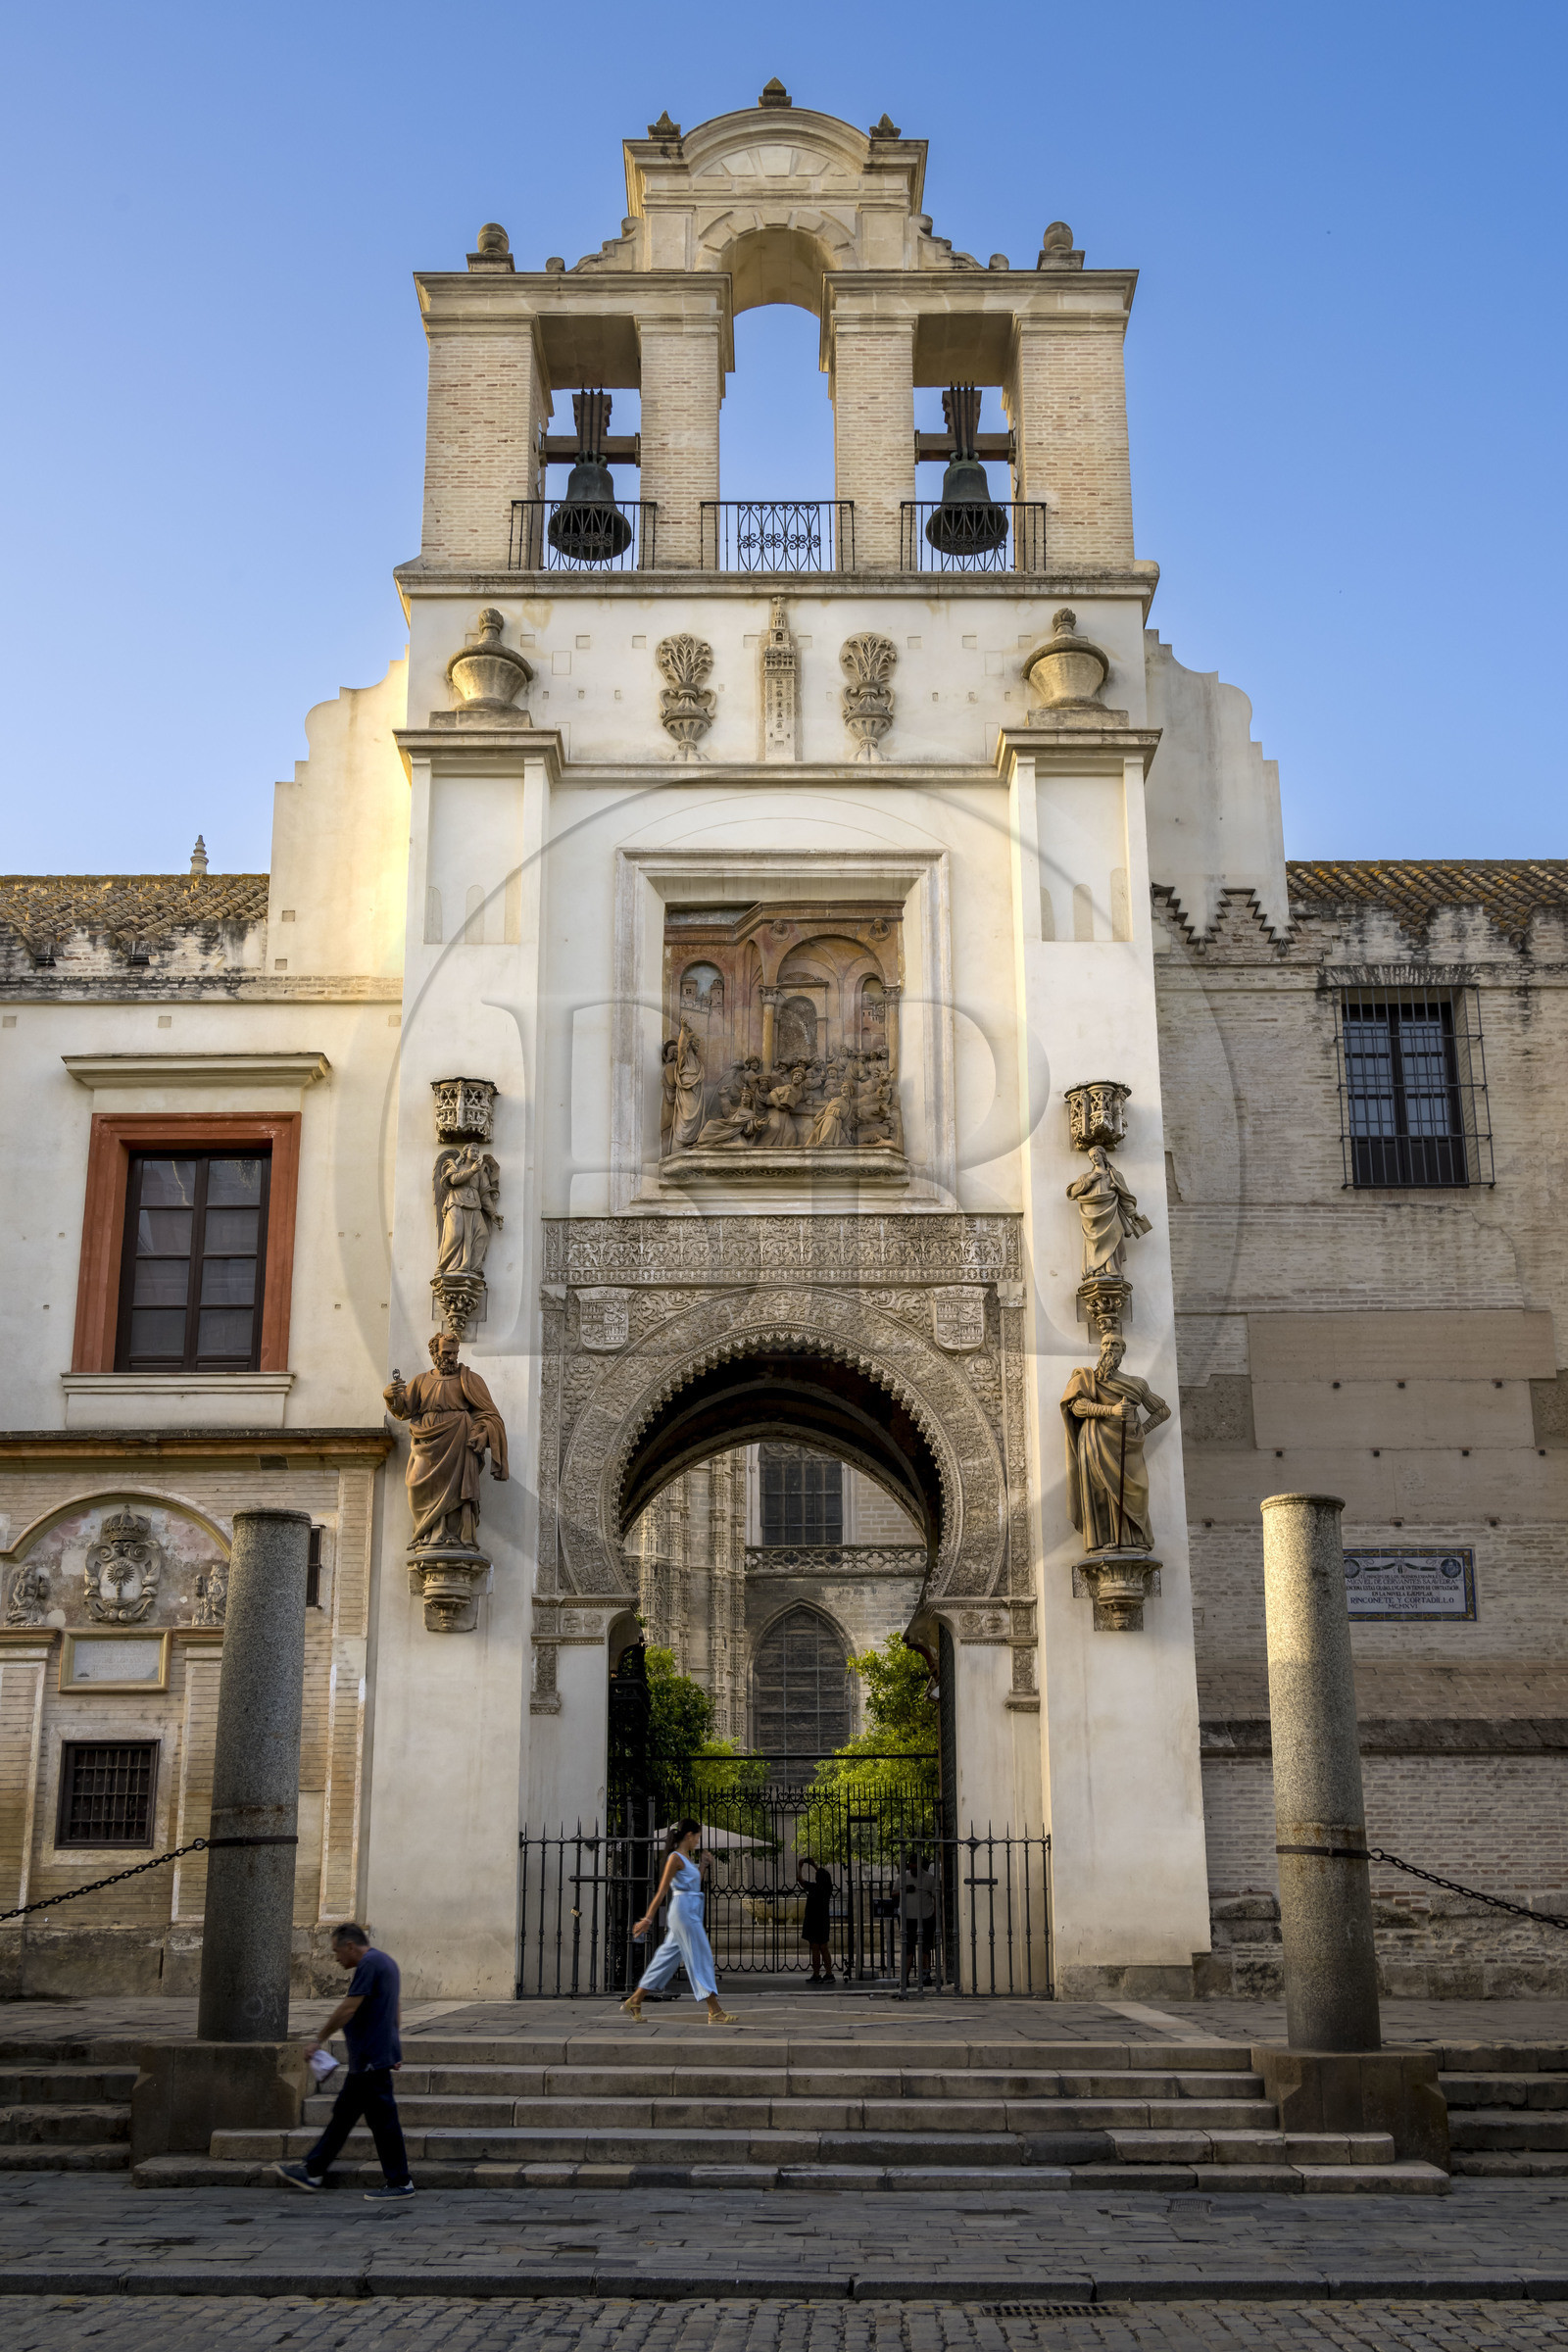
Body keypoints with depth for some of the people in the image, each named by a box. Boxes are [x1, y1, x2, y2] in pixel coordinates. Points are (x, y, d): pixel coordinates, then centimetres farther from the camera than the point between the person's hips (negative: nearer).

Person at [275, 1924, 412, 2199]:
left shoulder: (369, 1964, -16)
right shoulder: (386, 1962, 17)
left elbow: (347, 2009, -19)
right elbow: (397, 2012, 22)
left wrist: (319, 2039, -10)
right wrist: (394, 2050, 24)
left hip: (371, 2060, -11)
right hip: (366, 2061, 11)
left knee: (383, 2120, -4)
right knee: (342, 2115, 15)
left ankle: (400, 2183, 1)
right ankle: (312, 2172, 22)